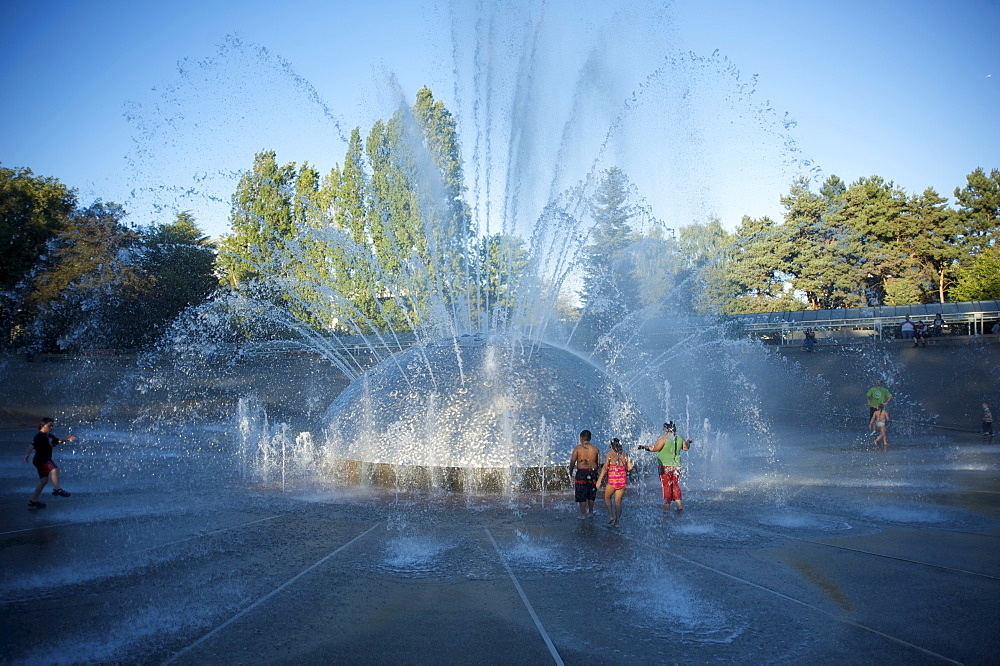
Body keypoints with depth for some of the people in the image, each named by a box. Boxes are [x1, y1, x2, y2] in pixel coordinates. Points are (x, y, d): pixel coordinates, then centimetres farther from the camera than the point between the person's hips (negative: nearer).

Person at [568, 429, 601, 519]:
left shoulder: (577, 448, -6)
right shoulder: (595, 449, 3)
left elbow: (573, 462, -8)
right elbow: (598, 463, 4)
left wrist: (570, 473, 4)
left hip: (581, 472, -3)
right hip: (593, 472, 3)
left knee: (581, 495, 4)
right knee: (591, 495, 17)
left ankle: (582, 514, 6)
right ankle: (590, 512, 28)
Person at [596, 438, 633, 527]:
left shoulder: (610, 453, -8)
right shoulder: (625, 454, 3)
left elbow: (605, 467, -11)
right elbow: (630, 467, 1)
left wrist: (599, 480, -10)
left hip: (612, 480, -4)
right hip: (622, 480, 4)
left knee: (607, 498, 18)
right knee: (618, 501, 11)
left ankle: (611, 515, 2)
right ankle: (617, 522, 10)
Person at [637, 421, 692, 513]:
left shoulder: (664, 437, -13)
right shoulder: (680, 439, 5)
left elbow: (655, 448, -19)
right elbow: (686, 447, 20)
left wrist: (643, 447, -13)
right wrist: (688, 442, 41)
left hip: (665, 466, -5)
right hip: (676, 466, 5)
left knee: (667, 486, 2)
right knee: (675, 485, 16)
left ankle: (667, 506, 4)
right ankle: (679, 505, 13)